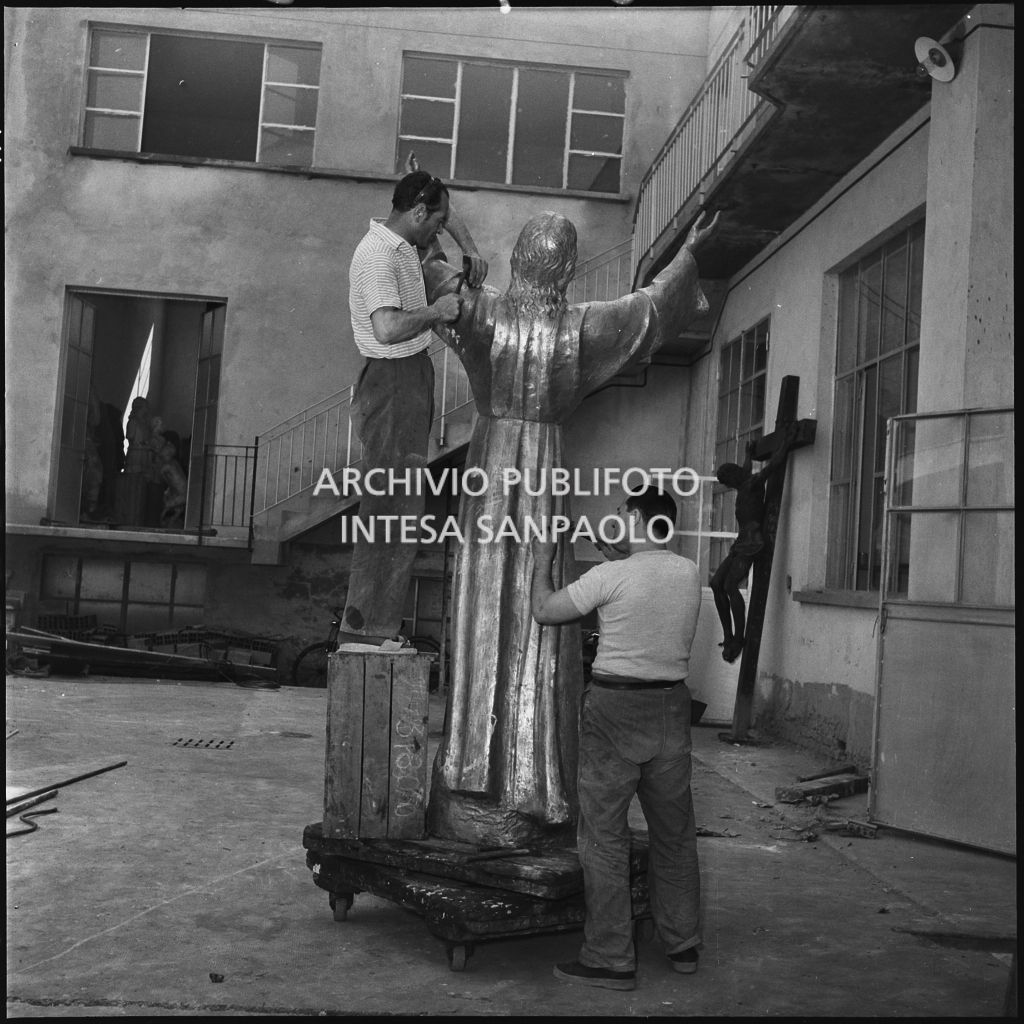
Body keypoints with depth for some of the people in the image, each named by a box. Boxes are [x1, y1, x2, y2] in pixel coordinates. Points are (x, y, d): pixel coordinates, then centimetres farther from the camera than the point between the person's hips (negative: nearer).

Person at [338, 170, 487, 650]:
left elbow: (452, 221, 33)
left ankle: (369, 622, 18)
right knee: (392, 507, -11)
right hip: (393, 382, -11)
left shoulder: (402, 242, 13)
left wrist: (468, 248, 14)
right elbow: (388, 329, -31)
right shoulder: (378, 255, -17)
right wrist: (435, 310, -16)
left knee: (391, 506, 12)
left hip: (411, 380, 11)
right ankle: (366, 627, -7)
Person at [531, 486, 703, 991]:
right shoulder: (689, 574, 2)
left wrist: (542, 562, 12)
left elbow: (544, 611, -4)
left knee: (604, 835, 3)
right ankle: (683, 944, 29)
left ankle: (610, 959, 7)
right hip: (671, 705, 6)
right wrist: (611, 556, 25)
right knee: (674, 831, 17)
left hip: (615, 708, -6)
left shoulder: (610, 577, -14)